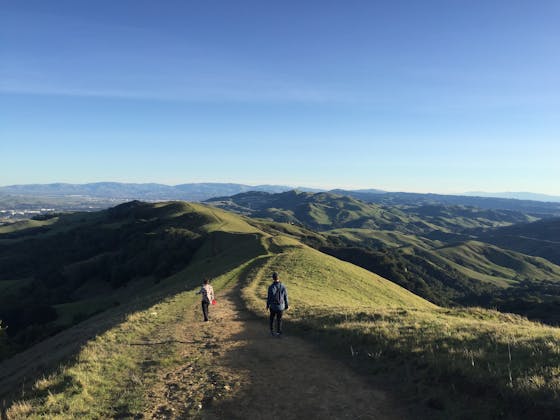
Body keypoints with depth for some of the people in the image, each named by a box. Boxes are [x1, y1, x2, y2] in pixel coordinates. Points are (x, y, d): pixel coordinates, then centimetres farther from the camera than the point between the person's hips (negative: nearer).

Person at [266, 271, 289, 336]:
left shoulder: (271, 287, -20)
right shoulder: (283, 286, -12)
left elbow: (269, 297, -12)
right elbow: (285, 297, -3)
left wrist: (267, 305, 5)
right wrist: (286, 305, 11)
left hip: (273, 306, -1)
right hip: (280, 306, 1)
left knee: (272, 318, 22)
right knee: (279, 319, 16)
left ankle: (272, 331, 30)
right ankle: (279, 332, 22)